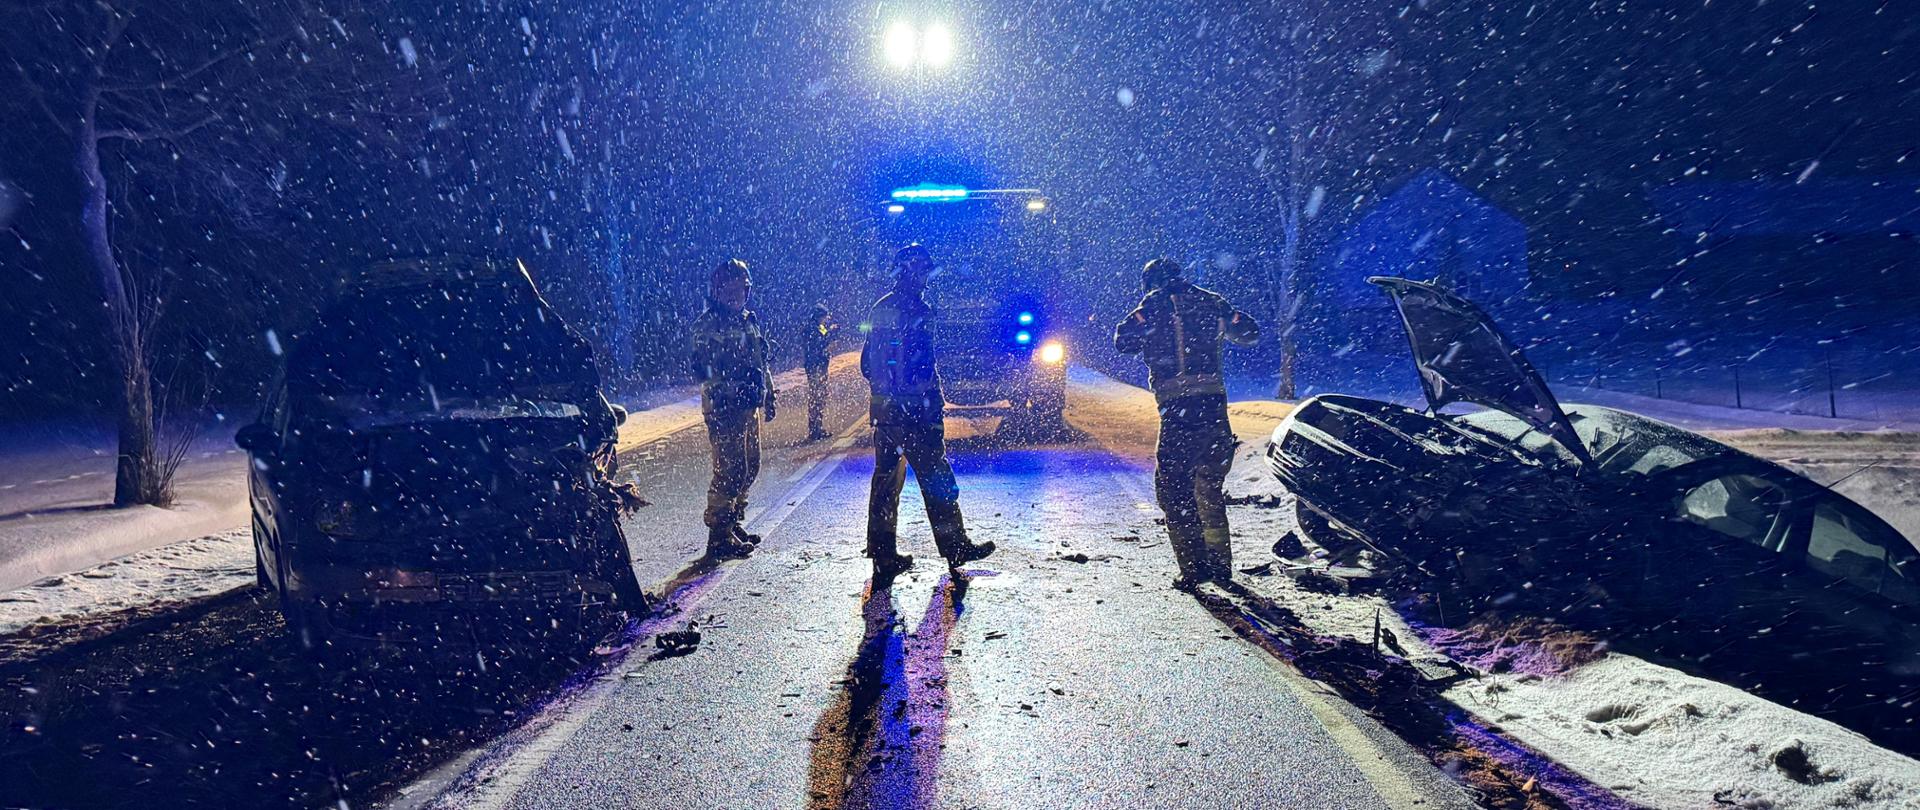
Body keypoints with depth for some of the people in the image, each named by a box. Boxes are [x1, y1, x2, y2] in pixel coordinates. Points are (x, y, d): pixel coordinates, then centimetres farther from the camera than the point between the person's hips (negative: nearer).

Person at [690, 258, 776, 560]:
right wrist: (718, 404, -22)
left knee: (750, 468, 14)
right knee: (729, 471, -9)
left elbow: (760, 362, 23)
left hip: (749, 407, 9)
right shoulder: (708, 325, -8)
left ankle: (732, 524, 28)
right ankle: (719, 538, -1)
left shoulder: (749, 320, 16)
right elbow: (704, 370, -15)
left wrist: (768, 395, 21)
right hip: (724, 408, -8)